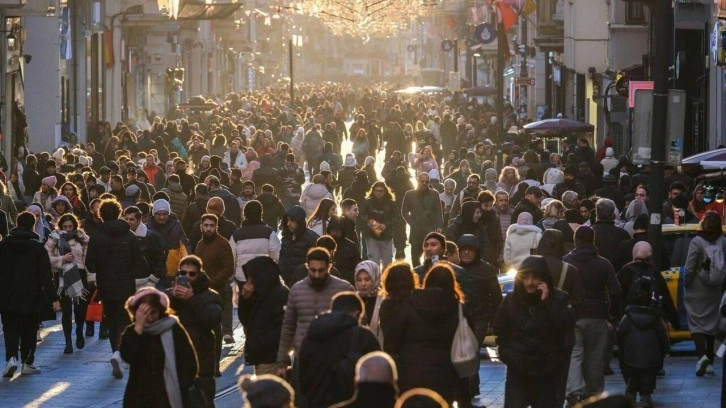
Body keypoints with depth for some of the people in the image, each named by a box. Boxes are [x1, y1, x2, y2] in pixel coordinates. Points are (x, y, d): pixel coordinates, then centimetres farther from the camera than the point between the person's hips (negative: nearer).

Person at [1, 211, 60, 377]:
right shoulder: (38, 248, -7)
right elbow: (46, 275, -9)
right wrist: (53, 298, -8)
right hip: (31, 298, -1)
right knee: (29, 330, 11)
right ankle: (27, 363, 15)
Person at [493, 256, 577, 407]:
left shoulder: (559, 298, -4)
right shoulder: (511, 300, 3)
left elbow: (567, 325, -20)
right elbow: (500, 331, 15)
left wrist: (547, 302, -21)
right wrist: (506, 353, 4)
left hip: (547, 371, -1)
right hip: (517, 370, 1)